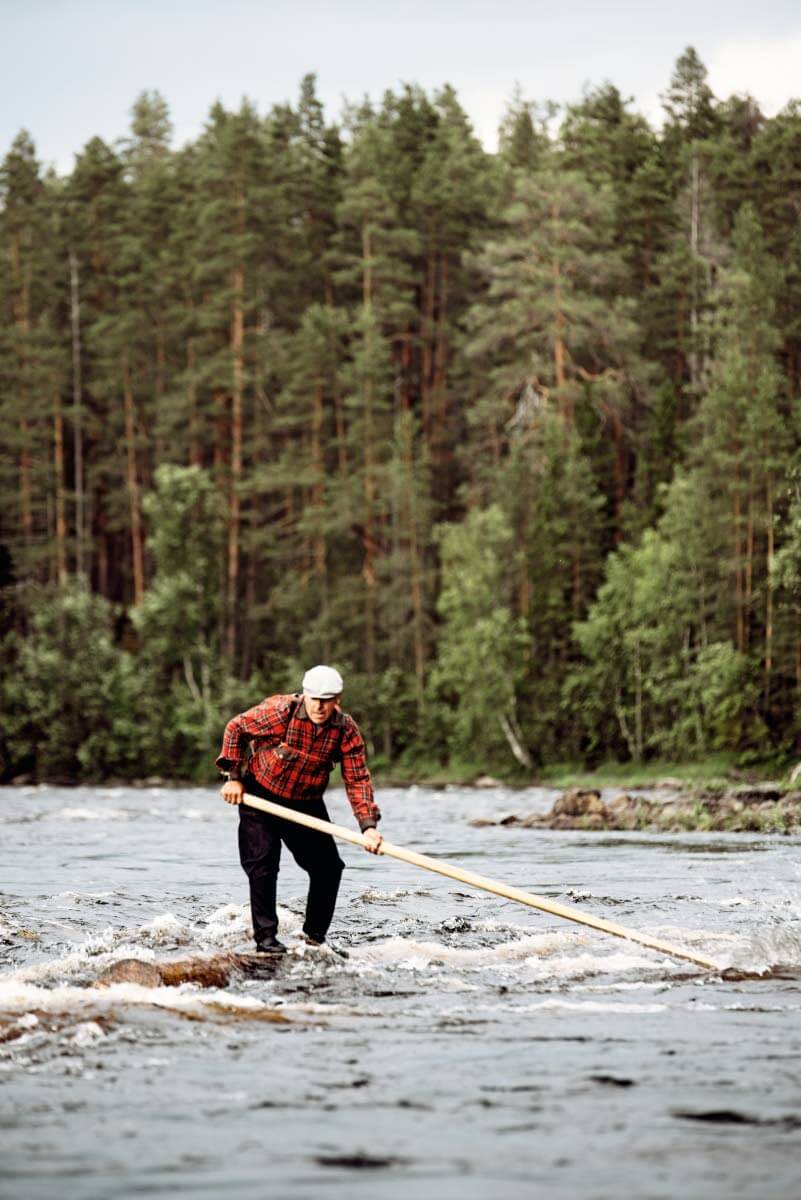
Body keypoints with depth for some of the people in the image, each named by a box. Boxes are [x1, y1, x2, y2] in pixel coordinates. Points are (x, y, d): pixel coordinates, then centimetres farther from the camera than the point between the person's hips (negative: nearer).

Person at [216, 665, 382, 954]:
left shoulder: (346, 730, -14)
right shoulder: (279, 711, -24)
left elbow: (357, 779, -13)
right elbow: (235, 729, -10)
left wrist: (368, 826, -25)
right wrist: (233, 776, -10)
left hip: (307, 803, 4)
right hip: (260, 796, -4)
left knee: (328, 867, 1)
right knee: (263, 866, -10)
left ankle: (315, 935, 17)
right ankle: (265, 937, -1)